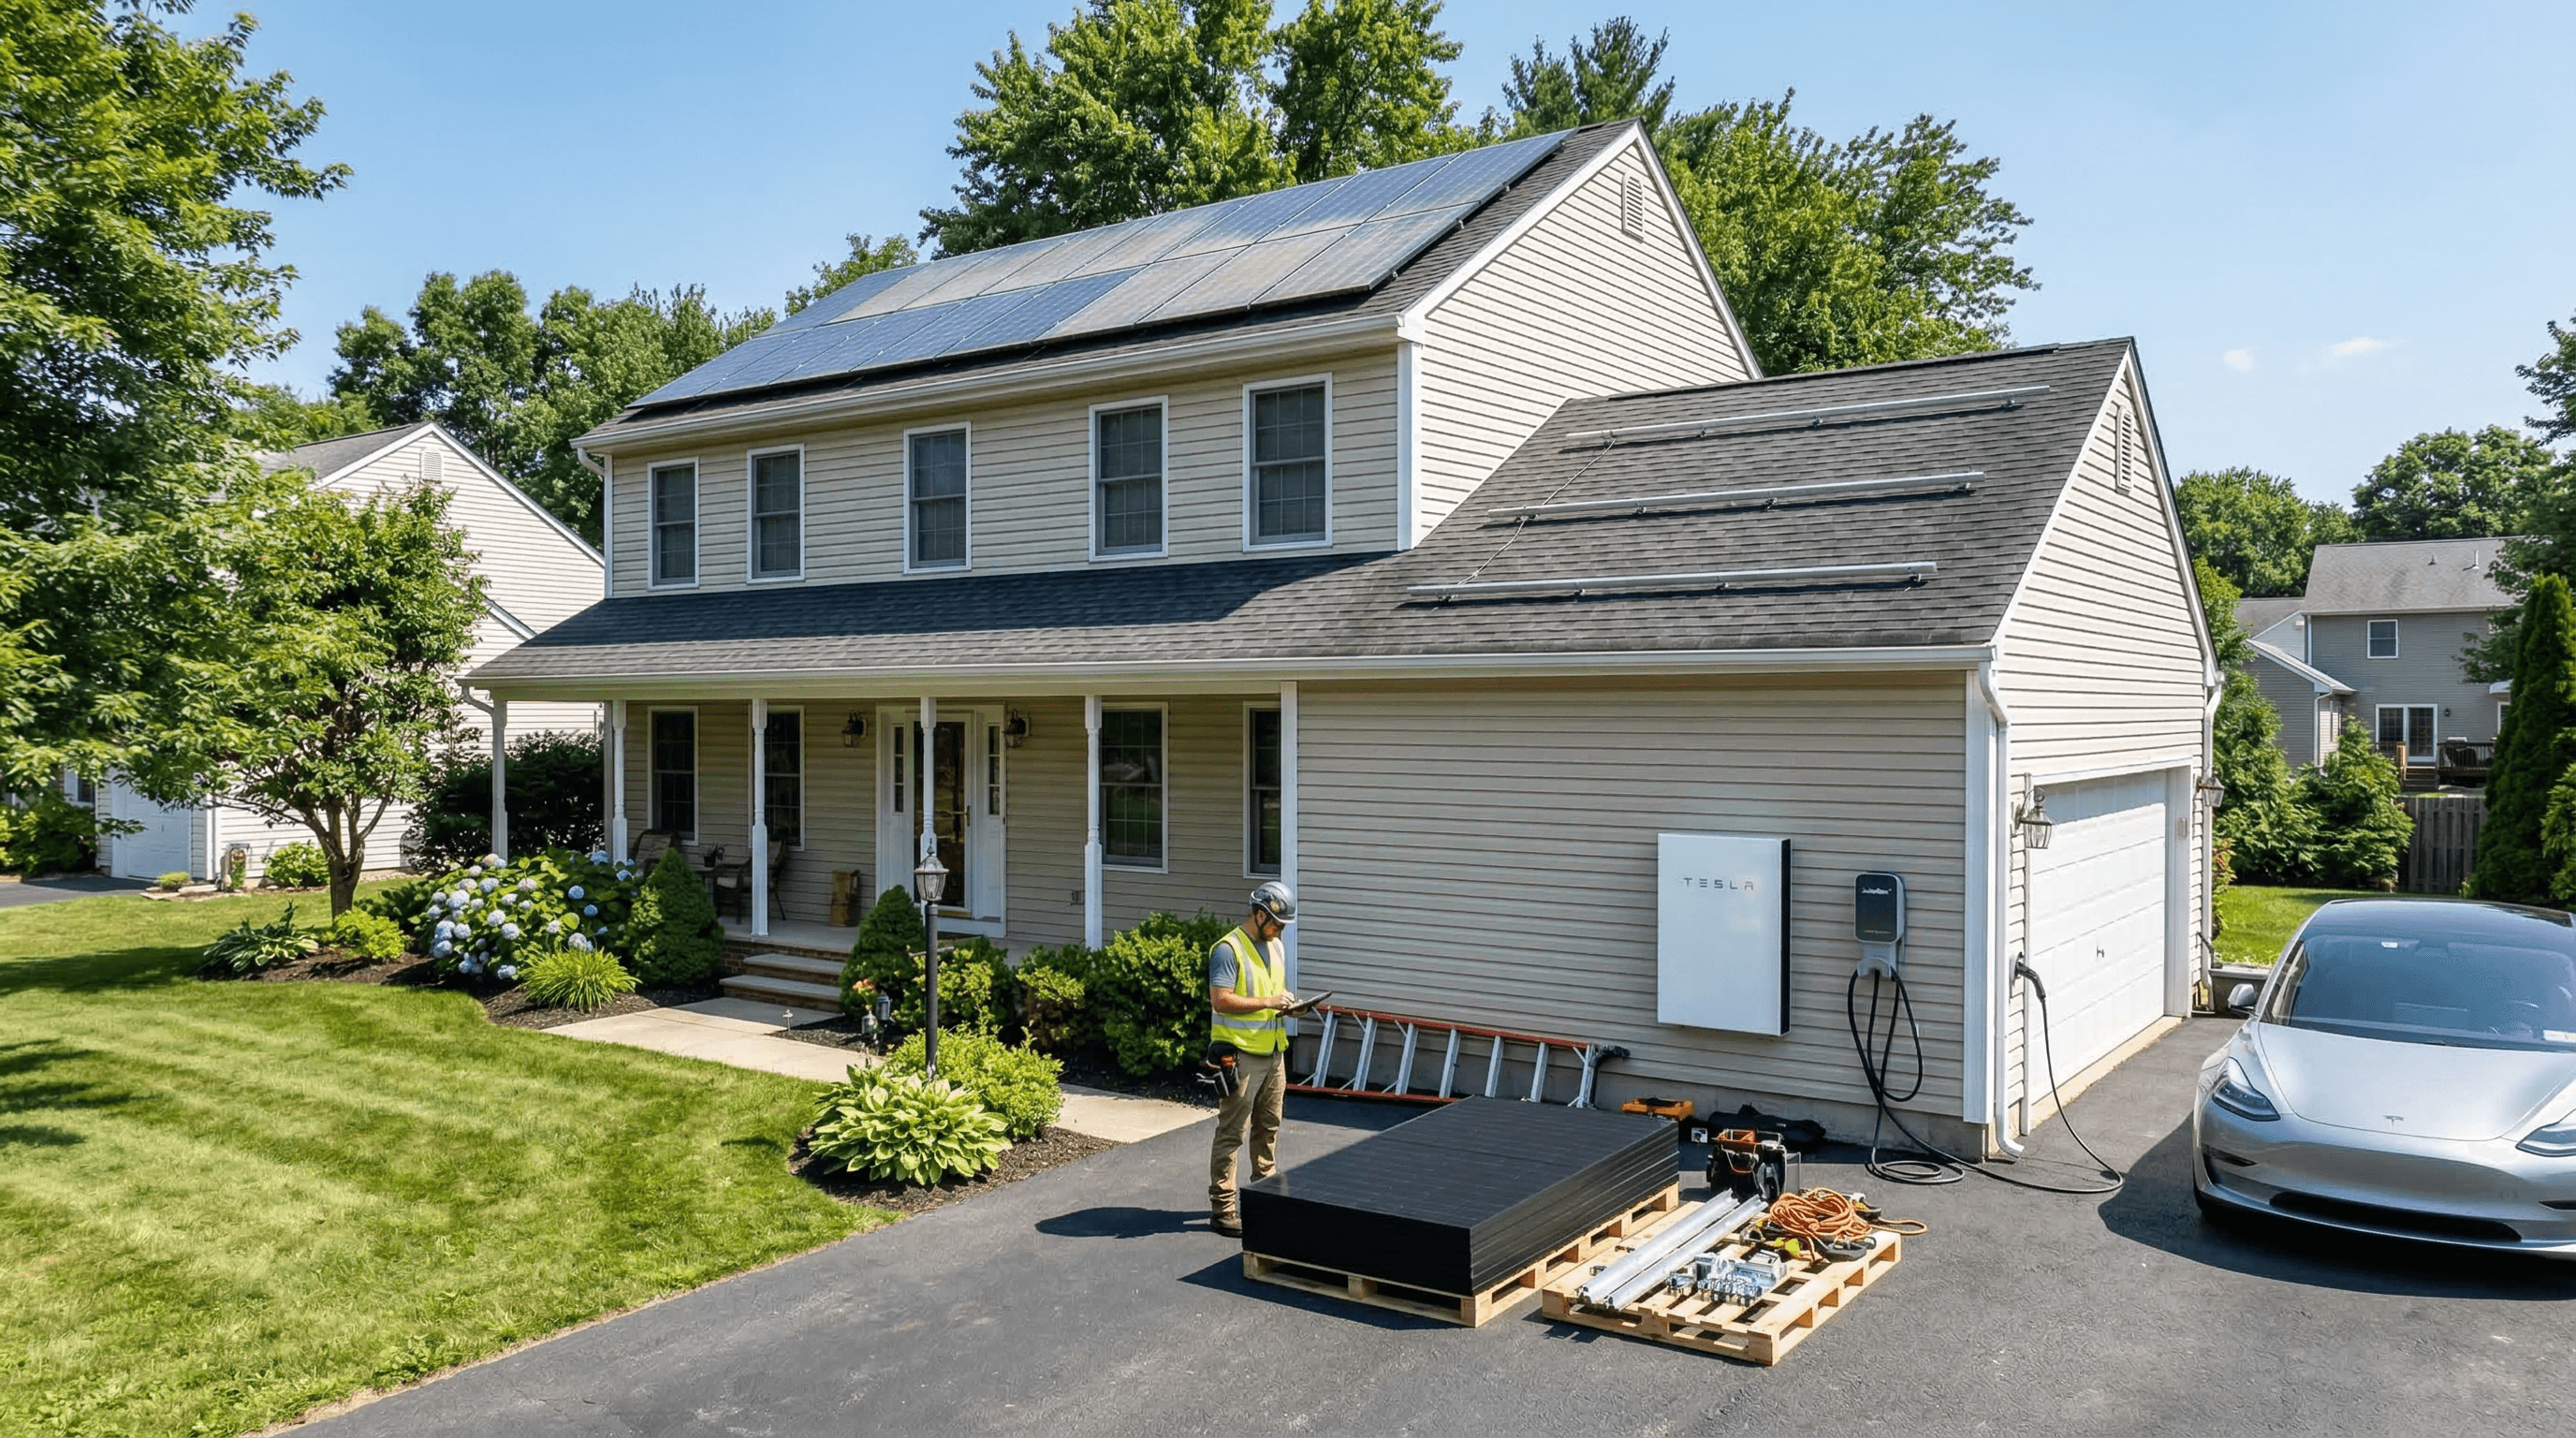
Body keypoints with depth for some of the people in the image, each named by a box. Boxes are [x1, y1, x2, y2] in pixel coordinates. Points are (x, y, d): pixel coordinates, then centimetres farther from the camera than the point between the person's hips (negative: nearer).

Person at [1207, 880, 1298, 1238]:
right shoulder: (1228, 949, -14)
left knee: (1268, 1127, 17)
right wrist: (1267, 1002, -21)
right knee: (1231, 1133, -4)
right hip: (1241, 1053, -8)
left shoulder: (1276, 948, 13)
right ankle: (1222, 1209, 0)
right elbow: (1221, 1000, -21)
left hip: (1273, 1051, 8)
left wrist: (1288, 1002, 3)